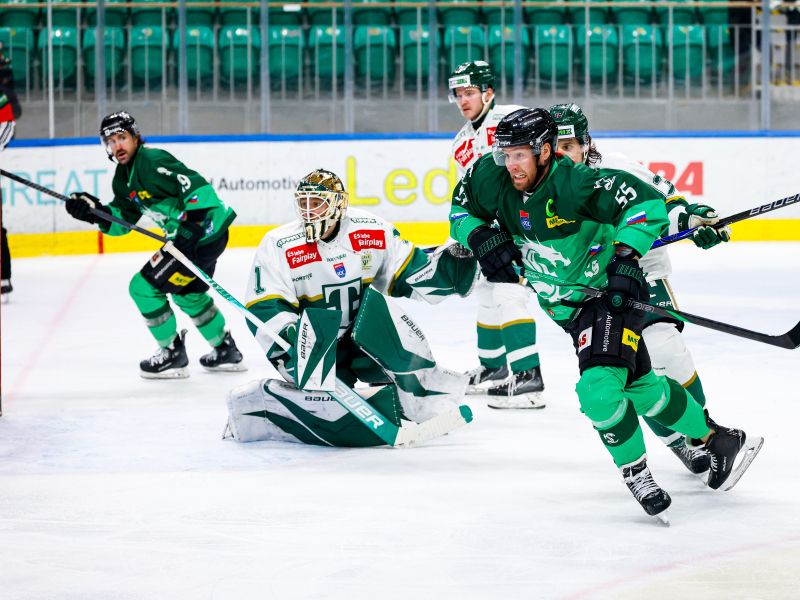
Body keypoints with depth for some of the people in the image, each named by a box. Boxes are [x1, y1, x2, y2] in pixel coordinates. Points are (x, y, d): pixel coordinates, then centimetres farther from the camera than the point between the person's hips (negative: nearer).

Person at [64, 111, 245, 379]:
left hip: (206, 232, -11)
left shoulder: (153, 161, -20)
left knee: (144, 286, -8)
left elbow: (197, 186, -28)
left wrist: (190, 229, -32)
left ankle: (173, 354, 3)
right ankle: (226, 351, 43)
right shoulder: (124, 177, 12)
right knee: (187, 292, 30)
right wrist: (95, 212, -2)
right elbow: (122, 220, 15)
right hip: (187, 235, 11)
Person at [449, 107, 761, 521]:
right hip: (566, 307, 7)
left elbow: (648, 202, -30)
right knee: (640, 387, 14)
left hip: (612, 291, -7)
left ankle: (636, 471, -3)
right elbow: (461, 212, 7)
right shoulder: (494, 179, -10)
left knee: (598, 388, -24)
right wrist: (481, 238, -13)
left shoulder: (575, 183, -28)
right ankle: (718, 440, 31)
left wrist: (626, 255, -38)